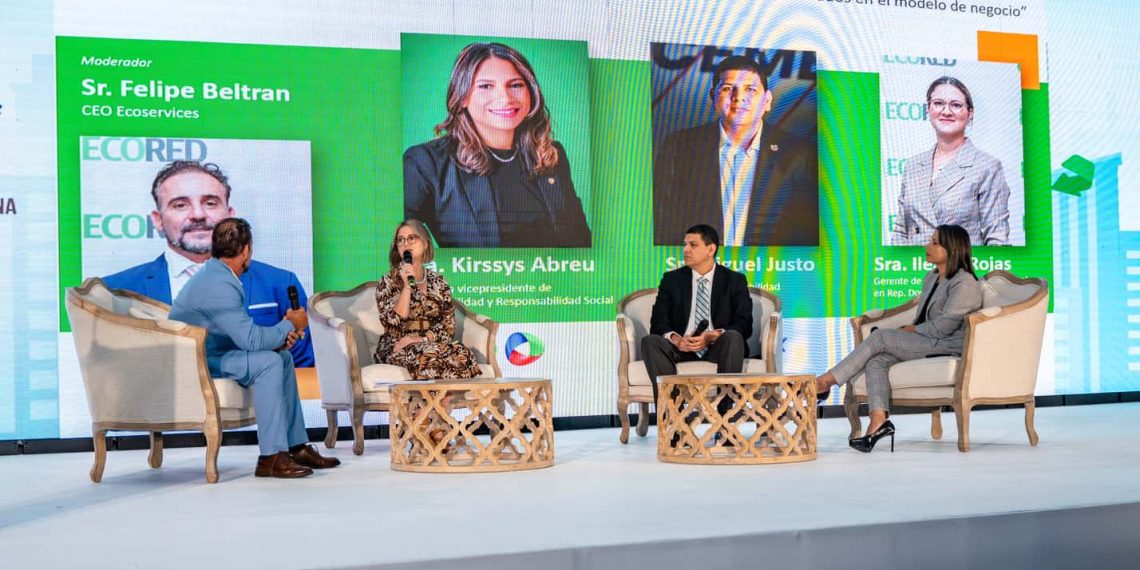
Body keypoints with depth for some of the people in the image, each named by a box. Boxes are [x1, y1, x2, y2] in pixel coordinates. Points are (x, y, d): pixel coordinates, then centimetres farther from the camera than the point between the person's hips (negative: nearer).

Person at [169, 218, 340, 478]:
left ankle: (296, 446, 12)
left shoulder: (216, 275, 10)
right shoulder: (218, 285, -24)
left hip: (206, 353, 11)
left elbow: (244, 333, 13)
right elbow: (251, 339, -27)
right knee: (267, 362, -24)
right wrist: (290, 325, -10)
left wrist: (280, 336, -4)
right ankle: (271, 458, -23)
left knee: (282, 357, 10)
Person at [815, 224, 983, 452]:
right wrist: (908, 331, 4)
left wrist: (911, 330, -7)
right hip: (926, 342, 8)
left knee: (880, 336, -21)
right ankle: (879, 420, -34)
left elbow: (943, 326, -17)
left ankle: (826, 381, -18)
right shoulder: (932, 277, 20)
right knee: (876, 360, -19)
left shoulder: (965, 283, -9)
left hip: (948, 347, -8)